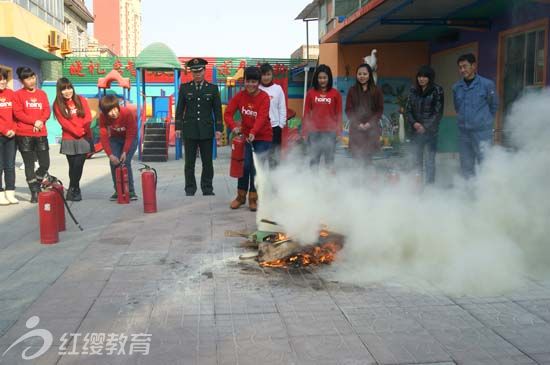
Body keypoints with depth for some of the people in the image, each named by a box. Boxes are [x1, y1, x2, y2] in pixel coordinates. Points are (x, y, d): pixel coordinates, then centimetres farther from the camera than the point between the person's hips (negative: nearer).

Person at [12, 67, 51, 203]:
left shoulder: (42, 94, 14)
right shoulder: (18, 94, 3)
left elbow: (47, 111, 7)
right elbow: (18, 113, -6)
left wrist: (41, 121, -12)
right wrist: (34, 121, -14)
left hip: (41, 133, 3)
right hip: (24, 135, -3)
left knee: (45, 164, 1)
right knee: (29, 165, 1)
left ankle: (36, 185, 26)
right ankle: (34, 192, 9)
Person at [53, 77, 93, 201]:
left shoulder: (81, 100, 8)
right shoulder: (58, 104, 4)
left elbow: (88, 118, 3)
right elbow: (63, 122, -5)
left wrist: (84, 129, -13)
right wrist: (77, 131, -15)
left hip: (84, 138, 1)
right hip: (69, 140, 0)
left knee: (78, 165, -5)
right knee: (73, 166, 1)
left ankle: (72, 191, 6)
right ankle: (76, 190, 14)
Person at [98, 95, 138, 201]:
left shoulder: (128, 113, -32)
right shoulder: (103, 116, -23)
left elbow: (130, 135, -27)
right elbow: (103, 136, -22)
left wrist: (125, 152, -32)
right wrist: (110, 155, -31)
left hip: (130, 138, -3)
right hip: (115, 138, 3)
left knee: (125, 162, -16)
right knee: (114, 162, -8)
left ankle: (131, 191, -7)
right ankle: (118, 191, 4)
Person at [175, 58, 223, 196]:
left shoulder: (213, 88, 5)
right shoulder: (184, 88, 6)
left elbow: (217, 110, 4)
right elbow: (180, 109, 7)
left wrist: (219, 129, -3)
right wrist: (178, 127, 0)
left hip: (207, 131, 0)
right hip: (189, 131, 0)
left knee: (207, 162, 4)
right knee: (189, 163, 3)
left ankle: (207, 189, 14)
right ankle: (190, 190, 12)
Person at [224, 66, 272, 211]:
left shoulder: (264, 97, -15)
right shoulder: (239, 96, -4)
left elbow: (261, 117, -28)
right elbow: (228, 113, -9)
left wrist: (253, 132, -44)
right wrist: (234, 126, -29)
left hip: (263, 137, -2)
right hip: (245, 135, 2)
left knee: (257, 167, -4)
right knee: (245, 165, -3)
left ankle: (253, 198, 10)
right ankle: (241, 196, 15)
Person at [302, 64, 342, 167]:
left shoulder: (335, 93, -1)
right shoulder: (311, 93, 0)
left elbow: (339, 113, 3)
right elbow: (306, 113, 3)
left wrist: (339, 130, -1)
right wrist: (304, 131, 1)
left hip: (330, 132, 0)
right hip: (314, 132, 1)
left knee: (329, 159, 9)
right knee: (314, 159, 10)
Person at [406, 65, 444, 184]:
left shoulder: (437, 90, -1)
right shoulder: (413, 90, 10)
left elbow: (438, 112, -4)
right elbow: (408, 110, 9)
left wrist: (426, 127, -10)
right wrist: (414, 123, -8)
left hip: (431, 130, -3)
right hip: (416, 130, 3)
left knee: (430, 161, -5)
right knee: (417, 160, 5)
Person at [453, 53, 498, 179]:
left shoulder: (487, 84, -6)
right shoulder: (456, 87, 6)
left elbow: (494, 105, 6)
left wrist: (485, 120, 11)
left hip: (482, 132, -5)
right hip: (464, 132, 5)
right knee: (466, 166, 13)